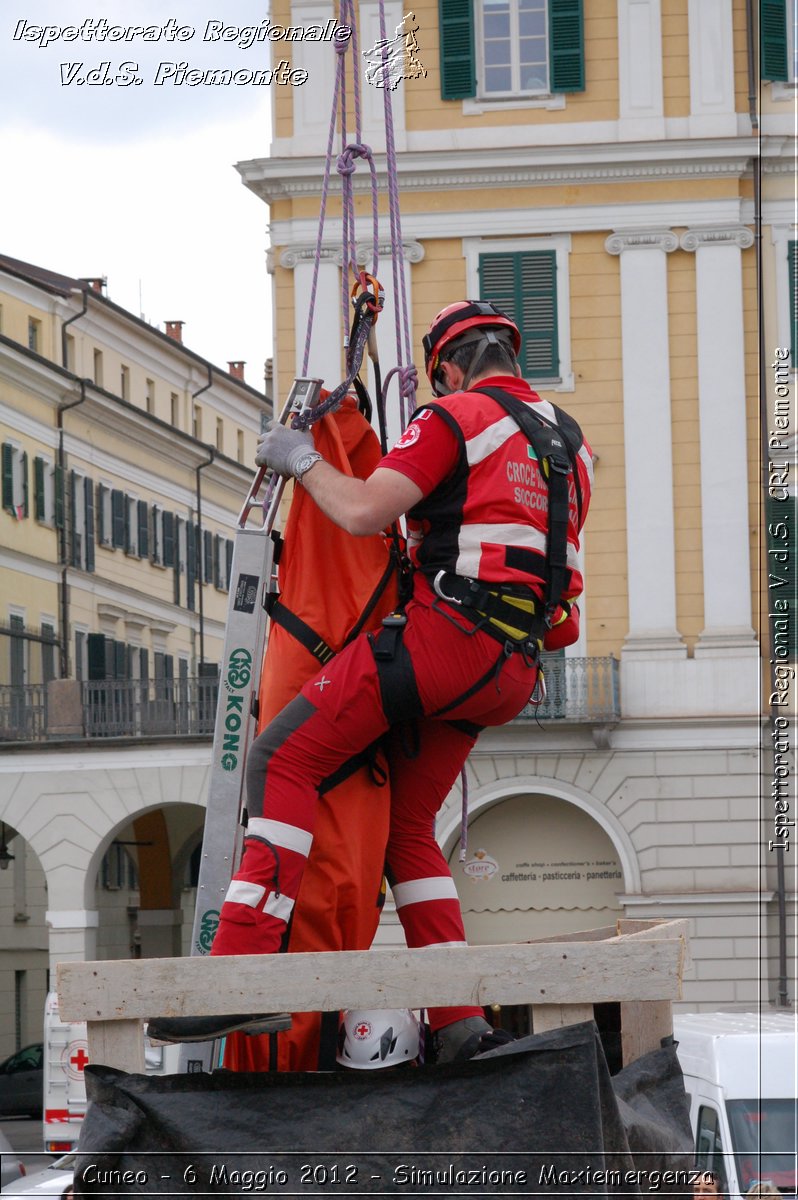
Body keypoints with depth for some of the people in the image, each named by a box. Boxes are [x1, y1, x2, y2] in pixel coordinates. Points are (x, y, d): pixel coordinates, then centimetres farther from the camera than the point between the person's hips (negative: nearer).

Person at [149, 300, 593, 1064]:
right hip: (508, 670, 8)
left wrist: (300, 458, 4)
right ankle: (461, 1020, 8)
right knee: (406, 827, 17)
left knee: (283, 759, -8)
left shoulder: (457, 419, -2)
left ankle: (243, 965, -21)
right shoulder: (569, 443, 23)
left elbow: (364, 512, -13)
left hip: (443, 631, -8)